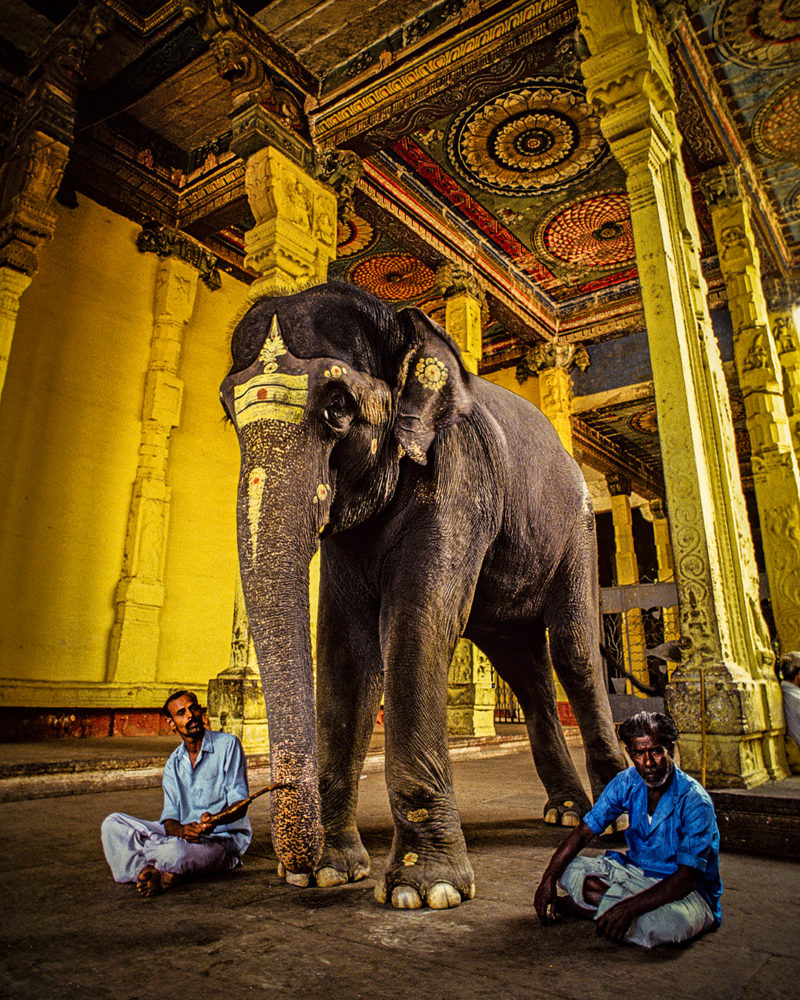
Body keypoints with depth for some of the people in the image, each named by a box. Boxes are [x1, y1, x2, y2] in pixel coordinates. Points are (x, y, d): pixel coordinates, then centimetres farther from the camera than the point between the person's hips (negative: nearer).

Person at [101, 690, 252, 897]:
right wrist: (181, 830, -23)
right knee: (113, 823, -8)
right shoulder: (173, 763, 10)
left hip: (225, 839, -6)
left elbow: (240, 805, -10)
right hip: (185, 834, 6)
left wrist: (215, 820, -32)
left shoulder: (227, 745, -6)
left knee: (176, 850, -39)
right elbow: (170, 818, 1)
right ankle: (160, 875, -24)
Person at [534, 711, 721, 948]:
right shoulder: (627, 782, -8)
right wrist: (548, 878, -17)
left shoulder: (694, 802, -24)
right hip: (637, 874, 4)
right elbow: (584, 831, -5)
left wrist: (628, 908, -40)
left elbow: (687, 878, -29)